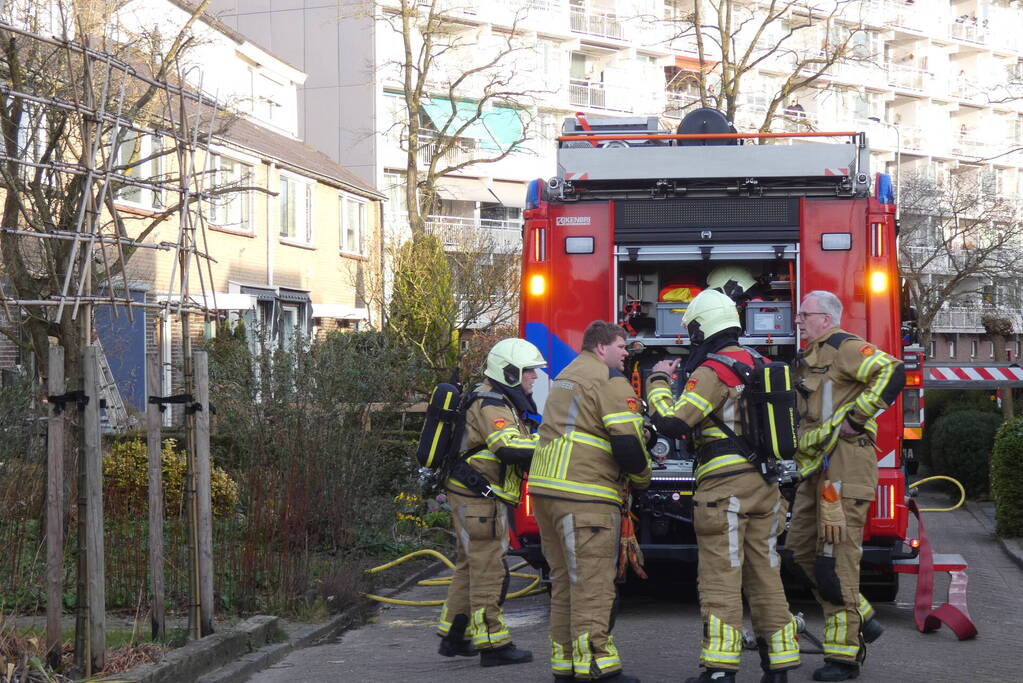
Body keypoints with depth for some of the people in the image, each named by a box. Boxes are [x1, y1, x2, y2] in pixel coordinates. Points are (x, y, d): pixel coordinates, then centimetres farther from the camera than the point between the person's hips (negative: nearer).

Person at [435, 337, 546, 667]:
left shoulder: (504, 404, 17)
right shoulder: (491, 405, -17)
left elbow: (518, 442, 17)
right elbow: (510, 449, -31)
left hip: (482, 499, 11)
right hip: (478, 499, -11)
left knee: (470, 567, 17)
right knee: (488, 570, -7)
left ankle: (453, 636, 26)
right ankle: (492, 644, -4)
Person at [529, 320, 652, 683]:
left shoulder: (565, 377, 23)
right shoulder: (609, 380, -6)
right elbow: (627, 441, -13)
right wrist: (642, 478, 4)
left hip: (546, 488, 9)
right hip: (584, 495, -9)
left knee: (565, 581, 13)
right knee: (592, 583, -9)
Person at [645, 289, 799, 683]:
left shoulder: (712, 371, -10)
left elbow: (672, 423, -17)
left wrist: (659, 382, 0)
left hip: (724, 487, -8)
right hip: (764, 486, 8)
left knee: (721, 580, -6)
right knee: (765, 577, 11)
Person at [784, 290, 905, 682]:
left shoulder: (842, 347, -8)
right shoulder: (810, 359, 22)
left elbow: (891, 372, -23)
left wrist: (857, 417, -20)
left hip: (843, 468, -10)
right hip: (815, 470, 10)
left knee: (836, 558, -8)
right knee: (801, 550, 11)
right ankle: (861, 619, 21)